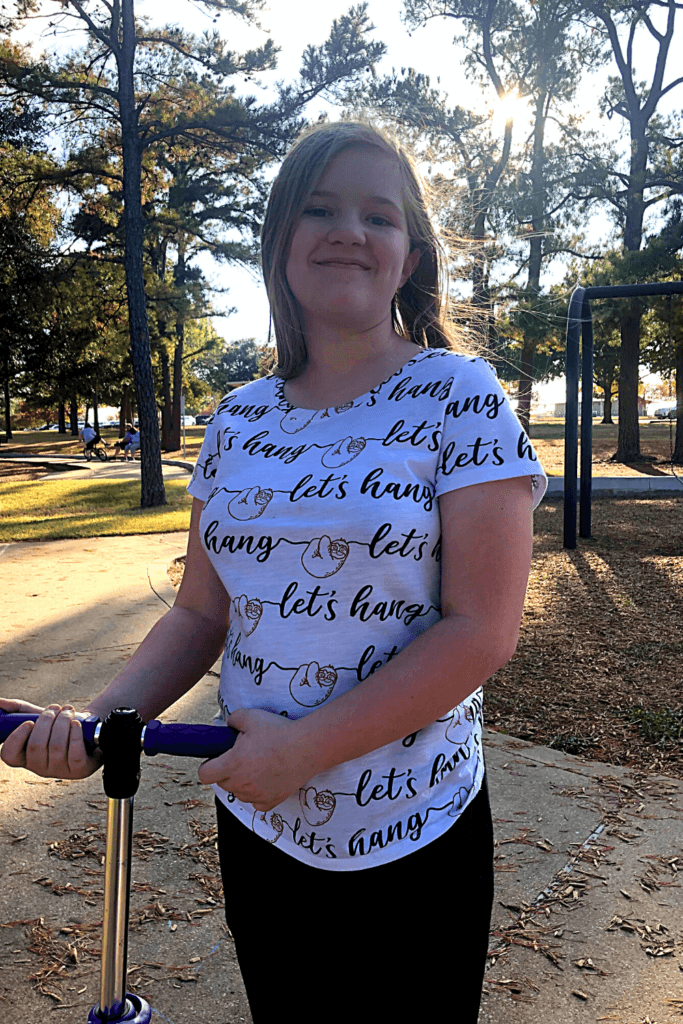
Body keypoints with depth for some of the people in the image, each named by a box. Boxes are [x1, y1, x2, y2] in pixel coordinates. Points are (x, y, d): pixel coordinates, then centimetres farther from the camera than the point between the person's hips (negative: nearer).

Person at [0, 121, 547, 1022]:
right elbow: (201, 612, 5)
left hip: (408, 841, -4)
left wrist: (303, 747, -22)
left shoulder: (459, 396, -12)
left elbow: (482, 630, -18)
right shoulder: (240, 420, 2)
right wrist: (101, 720, -11)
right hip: (254, 824, 4)